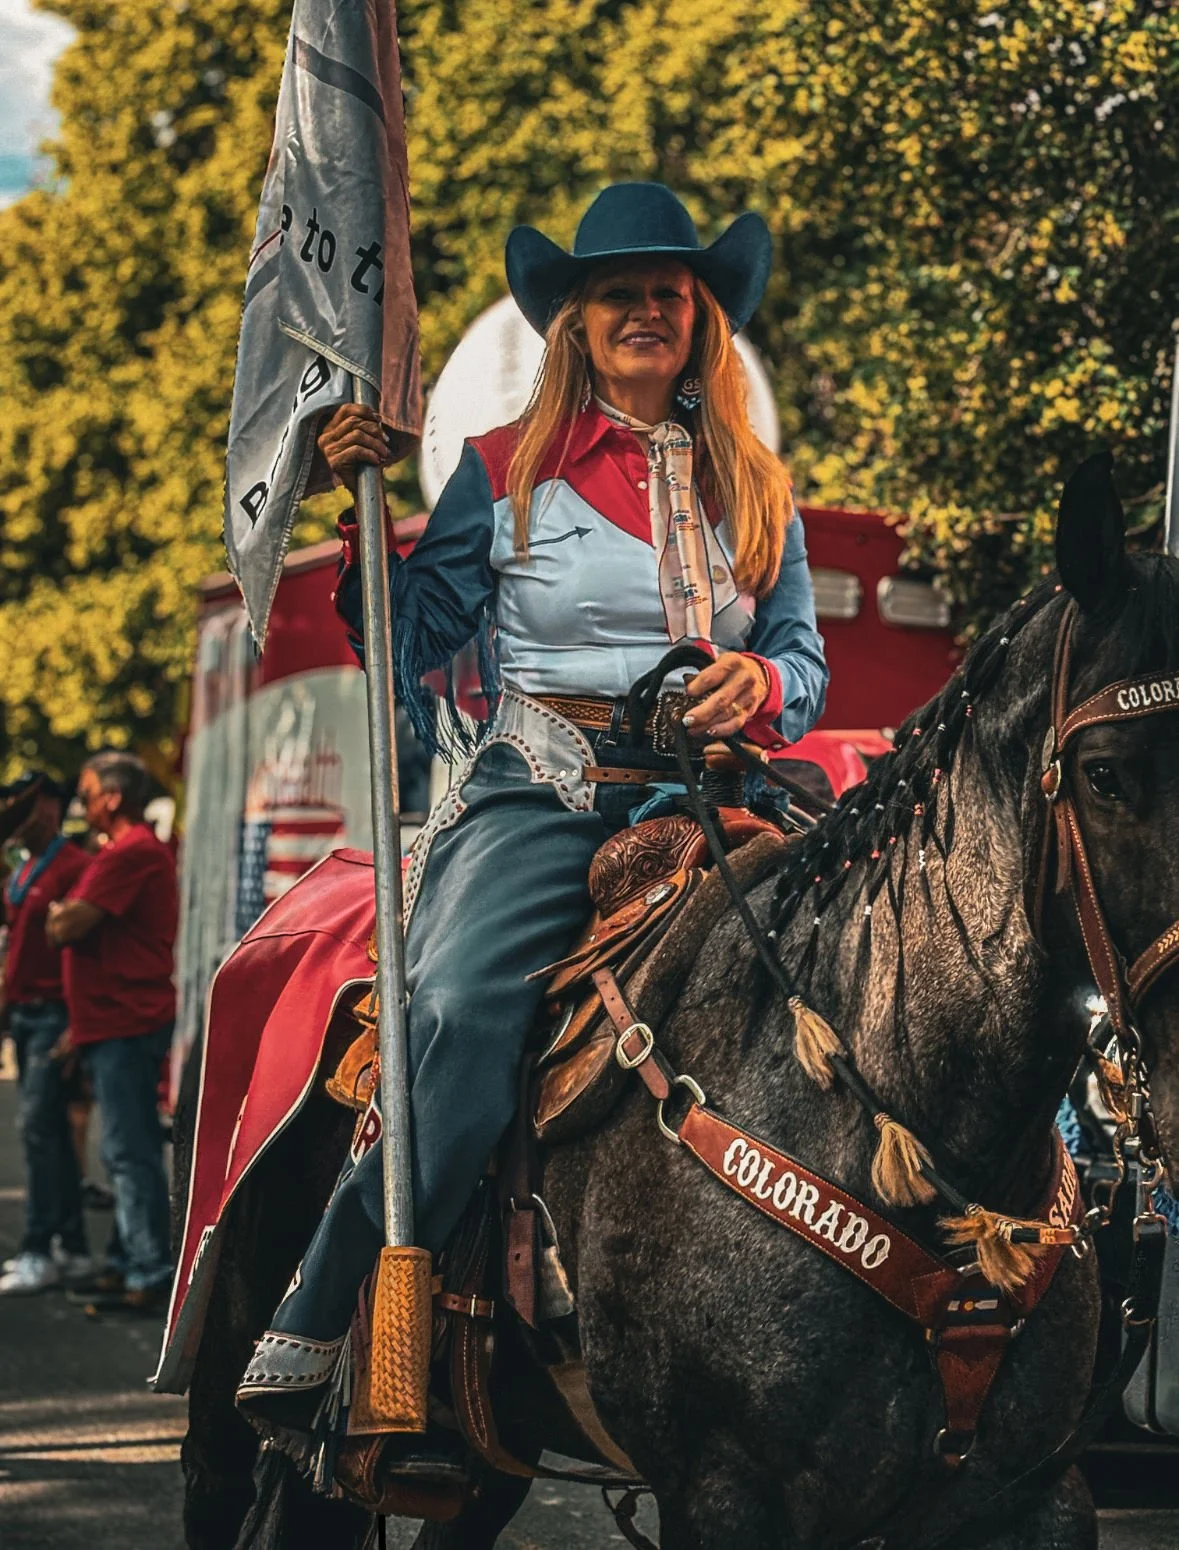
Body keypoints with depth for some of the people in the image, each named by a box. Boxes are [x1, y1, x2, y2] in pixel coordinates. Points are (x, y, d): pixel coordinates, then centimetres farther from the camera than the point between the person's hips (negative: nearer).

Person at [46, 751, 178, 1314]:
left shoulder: (130, 853, -16)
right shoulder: (139, 850, 21)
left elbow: (67, 927, -20)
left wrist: (58, 914, 1)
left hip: (125, 1025, -11)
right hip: (124, 1021, 11)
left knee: (129, 1153, -9)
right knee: (129, 1151, 15)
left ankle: (149, 1278, -9)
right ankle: (126, 1264, 22)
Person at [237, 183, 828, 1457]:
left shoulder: (757, 491, 19)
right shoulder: (504, 472, 13)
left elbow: (807, 662, 20)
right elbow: (415, 642, 13)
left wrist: (759, 684, -3)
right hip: (537, 793, -3)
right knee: (460, 1009, -32)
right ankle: (315, 1329, -26)